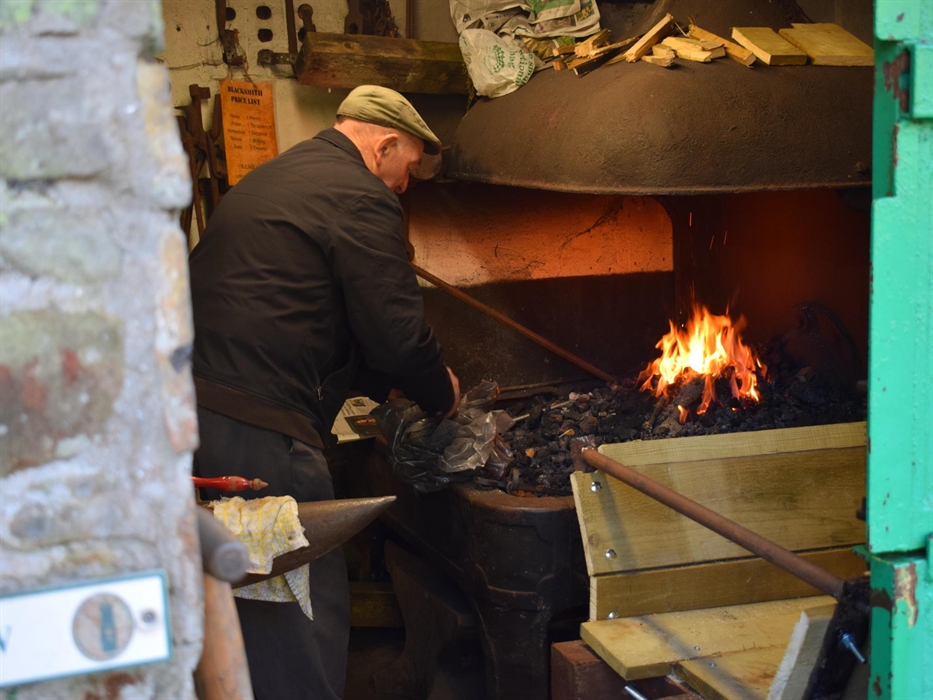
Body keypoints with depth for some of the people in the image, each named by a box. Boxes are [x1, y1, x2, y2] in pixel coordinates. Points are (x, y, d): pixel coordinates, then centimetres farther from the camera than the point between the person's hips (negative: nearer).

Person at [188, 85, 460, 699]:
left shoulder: (270, 180, 25)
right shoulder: (361, 198, -6)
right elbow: (398, 331, -10)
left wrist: (384, 383, 31)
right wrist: (442, 395, 10)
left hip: (189, 410, 10)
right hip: (257, 437, -10)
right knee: (308, 621, -2)